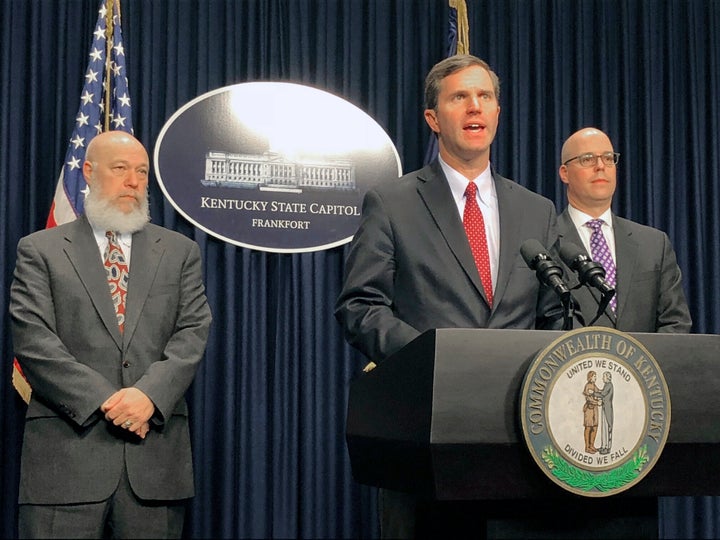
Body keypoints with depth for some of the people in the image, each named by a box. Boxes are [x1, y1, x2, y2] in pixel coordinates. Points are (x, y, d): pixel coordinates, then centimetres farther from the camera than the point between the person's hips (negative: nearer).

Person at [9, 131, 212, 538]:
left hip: (156, 452, 2)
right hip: (67, 451, -2)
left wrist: (150, 395, -12)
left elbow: (193, 333, 5)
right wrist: (103, 401, -12)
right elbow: (33, 340, -3)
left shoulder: (180, 252, 15)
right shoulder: (40, 251, 8)